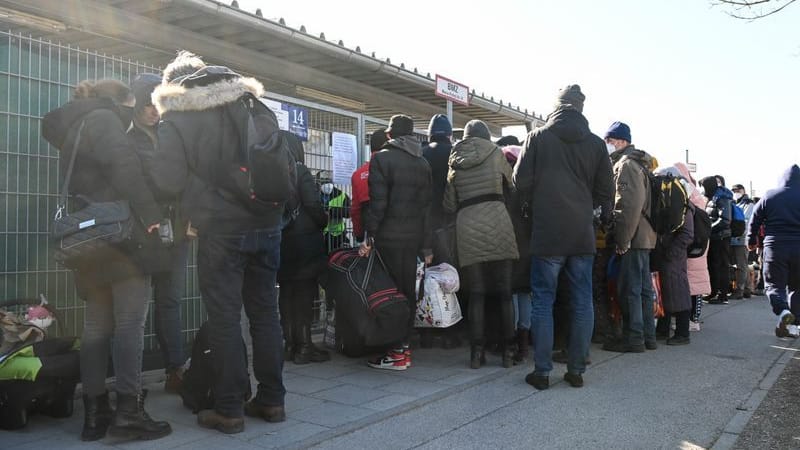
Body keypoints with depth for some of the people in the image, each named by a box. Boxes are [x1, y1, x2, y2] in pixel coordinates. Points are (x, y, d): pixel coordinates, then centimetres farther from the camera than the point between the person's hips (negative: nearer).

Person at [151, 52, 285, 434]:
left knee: (224, 318, 3)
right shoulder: (254, 105, 11)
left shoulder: (175, 119, -2)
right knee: (265, 312, 12)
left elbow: (168, 178, -8)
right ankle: (271, 400, 19)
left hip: (220, 229, -4)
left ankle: (228, 409, 9)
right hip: (267, 225, 4)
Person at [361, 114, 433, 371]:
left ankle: (396, 354, 2)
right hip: (414, 236, 6)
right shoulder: (422, 163, 12)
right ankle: (404, 345, 18)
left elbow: (378, 203, -14)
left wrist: (369, 238, -10)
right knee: (408, 291, 10)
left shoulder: (381, 159, -6)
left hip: (389, 236, -6)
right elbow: (427, 206, 11)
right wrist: (426, 246, 12)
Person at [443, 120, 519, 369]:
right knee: (504, 292, 5)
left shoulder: (455, 161, 15)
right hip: (497, 221, -2)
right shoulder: (495, 153, 8)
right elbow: (511, 182, 19)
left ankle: (476, 352, 5)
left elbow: (449, 203, 14)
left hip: (466, 226, 2)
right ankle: (508, 351, 8)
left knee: (476, 293, 6)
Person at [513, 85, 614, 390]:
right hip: (583, 233, 2)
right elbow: (605, 191, 7)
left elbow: (521, 180, -3)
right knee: (582, 302, 9)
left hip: (546, 232, -2)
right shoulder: (596, 143, 4)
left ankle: (542, 371, 5)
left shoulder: (538, 137, -3)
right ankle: (577, 370, 15)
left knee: (543, 301, 3)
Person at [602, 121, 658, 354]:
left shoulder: (626, 164, -11)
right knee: (643, 287, 13)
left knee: (629, 289, -5)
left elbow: (630, 205, -20)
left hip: (632, 238, -10)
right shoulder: (638, 163, 21)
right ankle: (647, 336, 20)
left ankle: (633, 338, -1)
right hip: (644, 236, 10)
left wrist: (623, 239, -19)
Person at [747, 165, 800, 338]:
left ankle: (782, 310, -22)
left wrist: (751, 241, 20)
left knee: (774, 284, 6)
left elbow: (754, 221, 6)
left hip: (775, 246, -1)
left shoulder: (769, 197, 1)